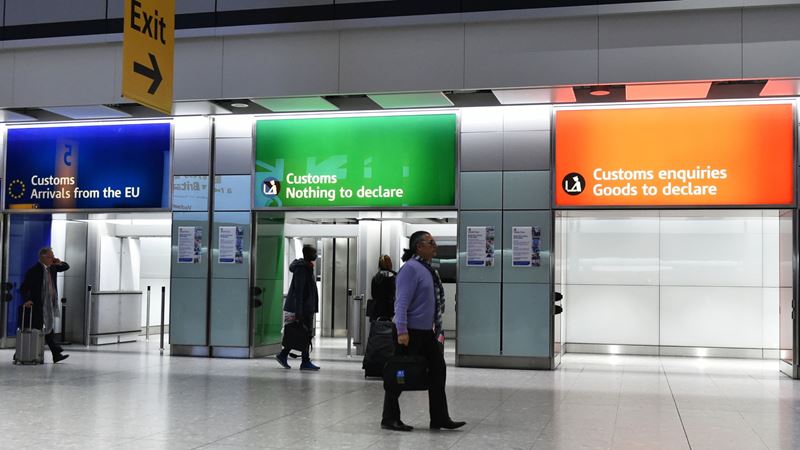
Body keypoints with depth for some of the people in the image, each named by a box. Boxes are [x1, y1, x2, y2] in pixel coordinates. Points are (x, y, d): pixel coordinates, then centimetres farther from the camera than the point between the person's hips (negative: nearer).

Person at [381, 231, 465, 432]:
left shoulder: (428, 269, 13)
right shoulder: (411, 268, -15)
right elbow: (402, 301, -21)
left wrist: (438, 329, 19)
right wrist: (402, 331, -27)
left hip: (427, 332, 9)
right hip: (411, 332, -9)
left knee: (437, 370, 10)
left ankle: (439, 418, 17)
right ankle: (390, 419, 11)